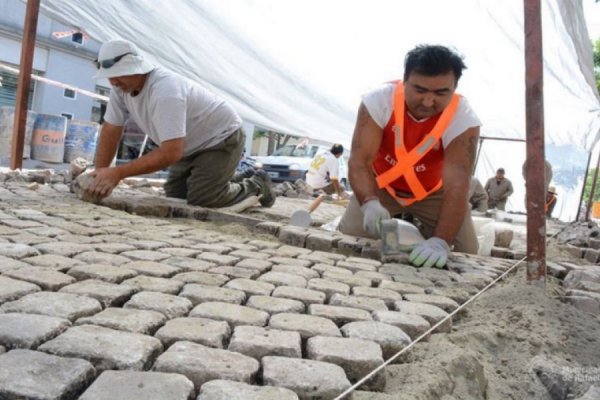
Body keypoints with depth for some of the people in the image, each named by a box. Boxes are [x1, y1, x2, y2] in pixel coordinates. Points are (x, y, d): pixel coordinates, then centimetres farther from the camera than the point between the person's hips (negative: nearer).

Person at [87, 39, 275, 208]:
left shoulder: (165, 91, -37)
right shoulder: (121, 87, -11)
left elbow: (170, 153, -42)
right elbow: (110, 131, -4)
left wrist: (118, 173, -42)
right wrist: (100, 174, -13)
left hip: (221, 137, -8)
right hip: (191, 146, 9)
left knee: (201, 200, -16)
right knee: (174, 197, 8)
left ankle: (256, 186, 8)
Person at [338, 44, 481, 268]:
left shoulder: (464, 120, -32)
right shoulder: (378, 101, -29)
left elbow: (457, 185, -40)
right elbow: (359, 160, -34)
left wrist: (441, 241, -56)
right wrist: (369, 203, -54)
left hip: (434, 192, 0)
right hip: (381, 185, 1)